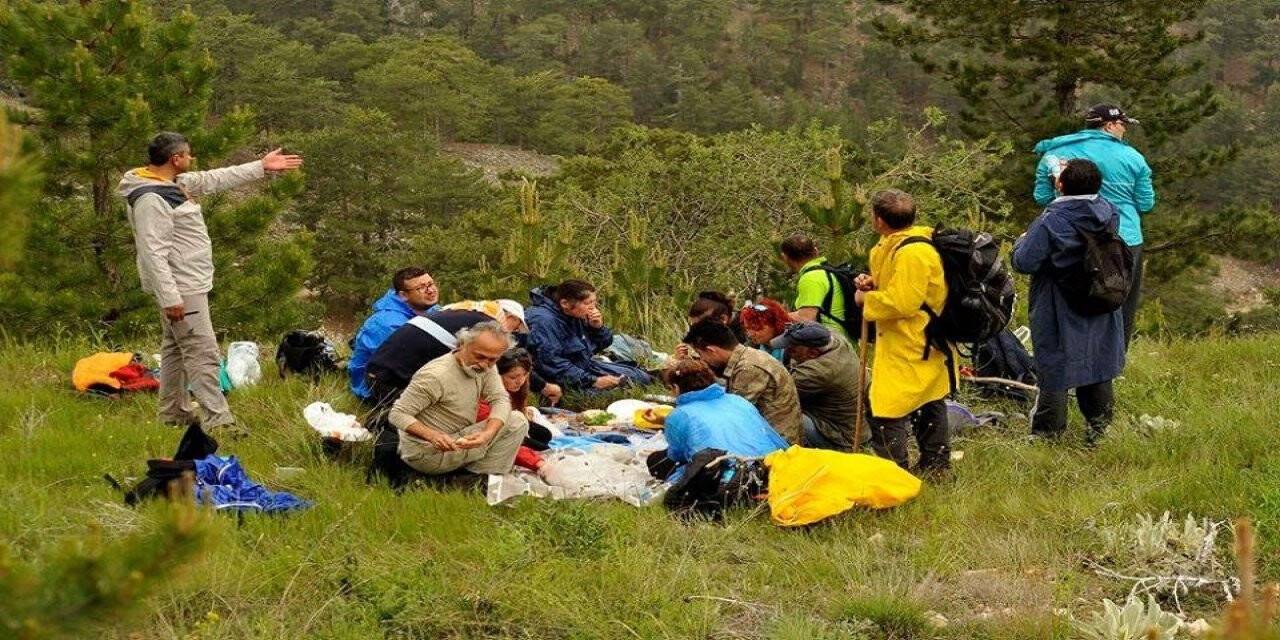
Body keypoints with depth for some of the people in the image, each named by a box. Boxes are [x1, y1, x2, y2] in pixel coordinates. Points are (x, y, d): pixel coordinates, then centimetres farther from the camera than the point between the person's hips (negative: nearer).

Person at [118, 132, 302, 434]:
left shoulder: (176, 183, 9)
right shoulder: (151, 199, -22)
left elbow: (217, 179, 19)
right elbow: (153, 253, -26)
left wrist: (262, 166, 22)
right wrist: (169, 298, -28)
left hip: (188, 285, 11)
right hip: (181, 289, -11)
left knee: (176, 349, 19)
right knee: (203, 352, -9)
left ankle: (174, 412, 29)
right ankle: (218, 419, -7)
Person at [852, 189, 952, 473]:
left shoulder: (912, 253, -24)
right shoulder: (897, 245, 11)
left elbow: (902, 302, -28)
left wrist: (866, 299, -12)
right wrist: (874, 283, 6)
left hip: (910, 351, -12)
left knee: (886, 413, -11)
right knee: (929, 408, 21)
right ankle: (937, 464, 31)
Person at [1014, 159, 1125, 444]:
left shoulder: (1050, 221, -23)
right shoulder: (1108, 214, -9)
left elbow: (1024, 262, -22)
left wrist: (1021, 242, 1)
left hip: (1059, 313, -5)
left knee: (1055, 367, 6)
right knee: (1098, 364, 17)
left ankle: (1047, 432, 12)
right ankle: (1100, 425, 26)